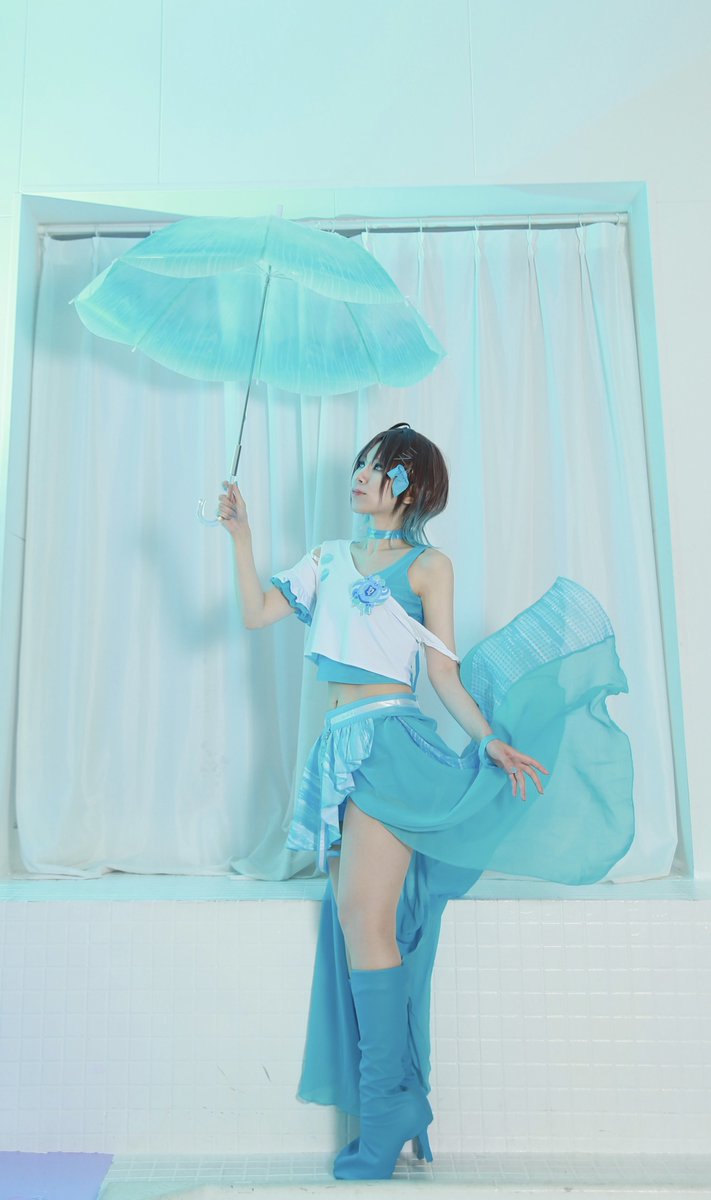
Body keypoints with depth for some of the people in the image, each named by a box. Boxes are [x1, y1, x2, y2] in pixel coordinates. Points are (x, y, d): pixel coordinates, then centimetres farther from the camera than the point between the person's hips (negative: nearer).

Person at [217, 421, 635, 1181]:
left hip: (391, 740, -5)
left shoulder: (428, 565, 5)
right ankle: (396, 1104, 19)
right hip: (339, 745, 6)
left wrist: (491, 739, -12)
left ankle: (385, 1113, 2)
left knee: (362, 914, -13)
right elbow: (256, 613, 13)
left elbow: (444, 672, 0)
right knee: (355, 920, 6)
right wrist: (240, 536, 8)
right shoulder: (329, 559, 20)